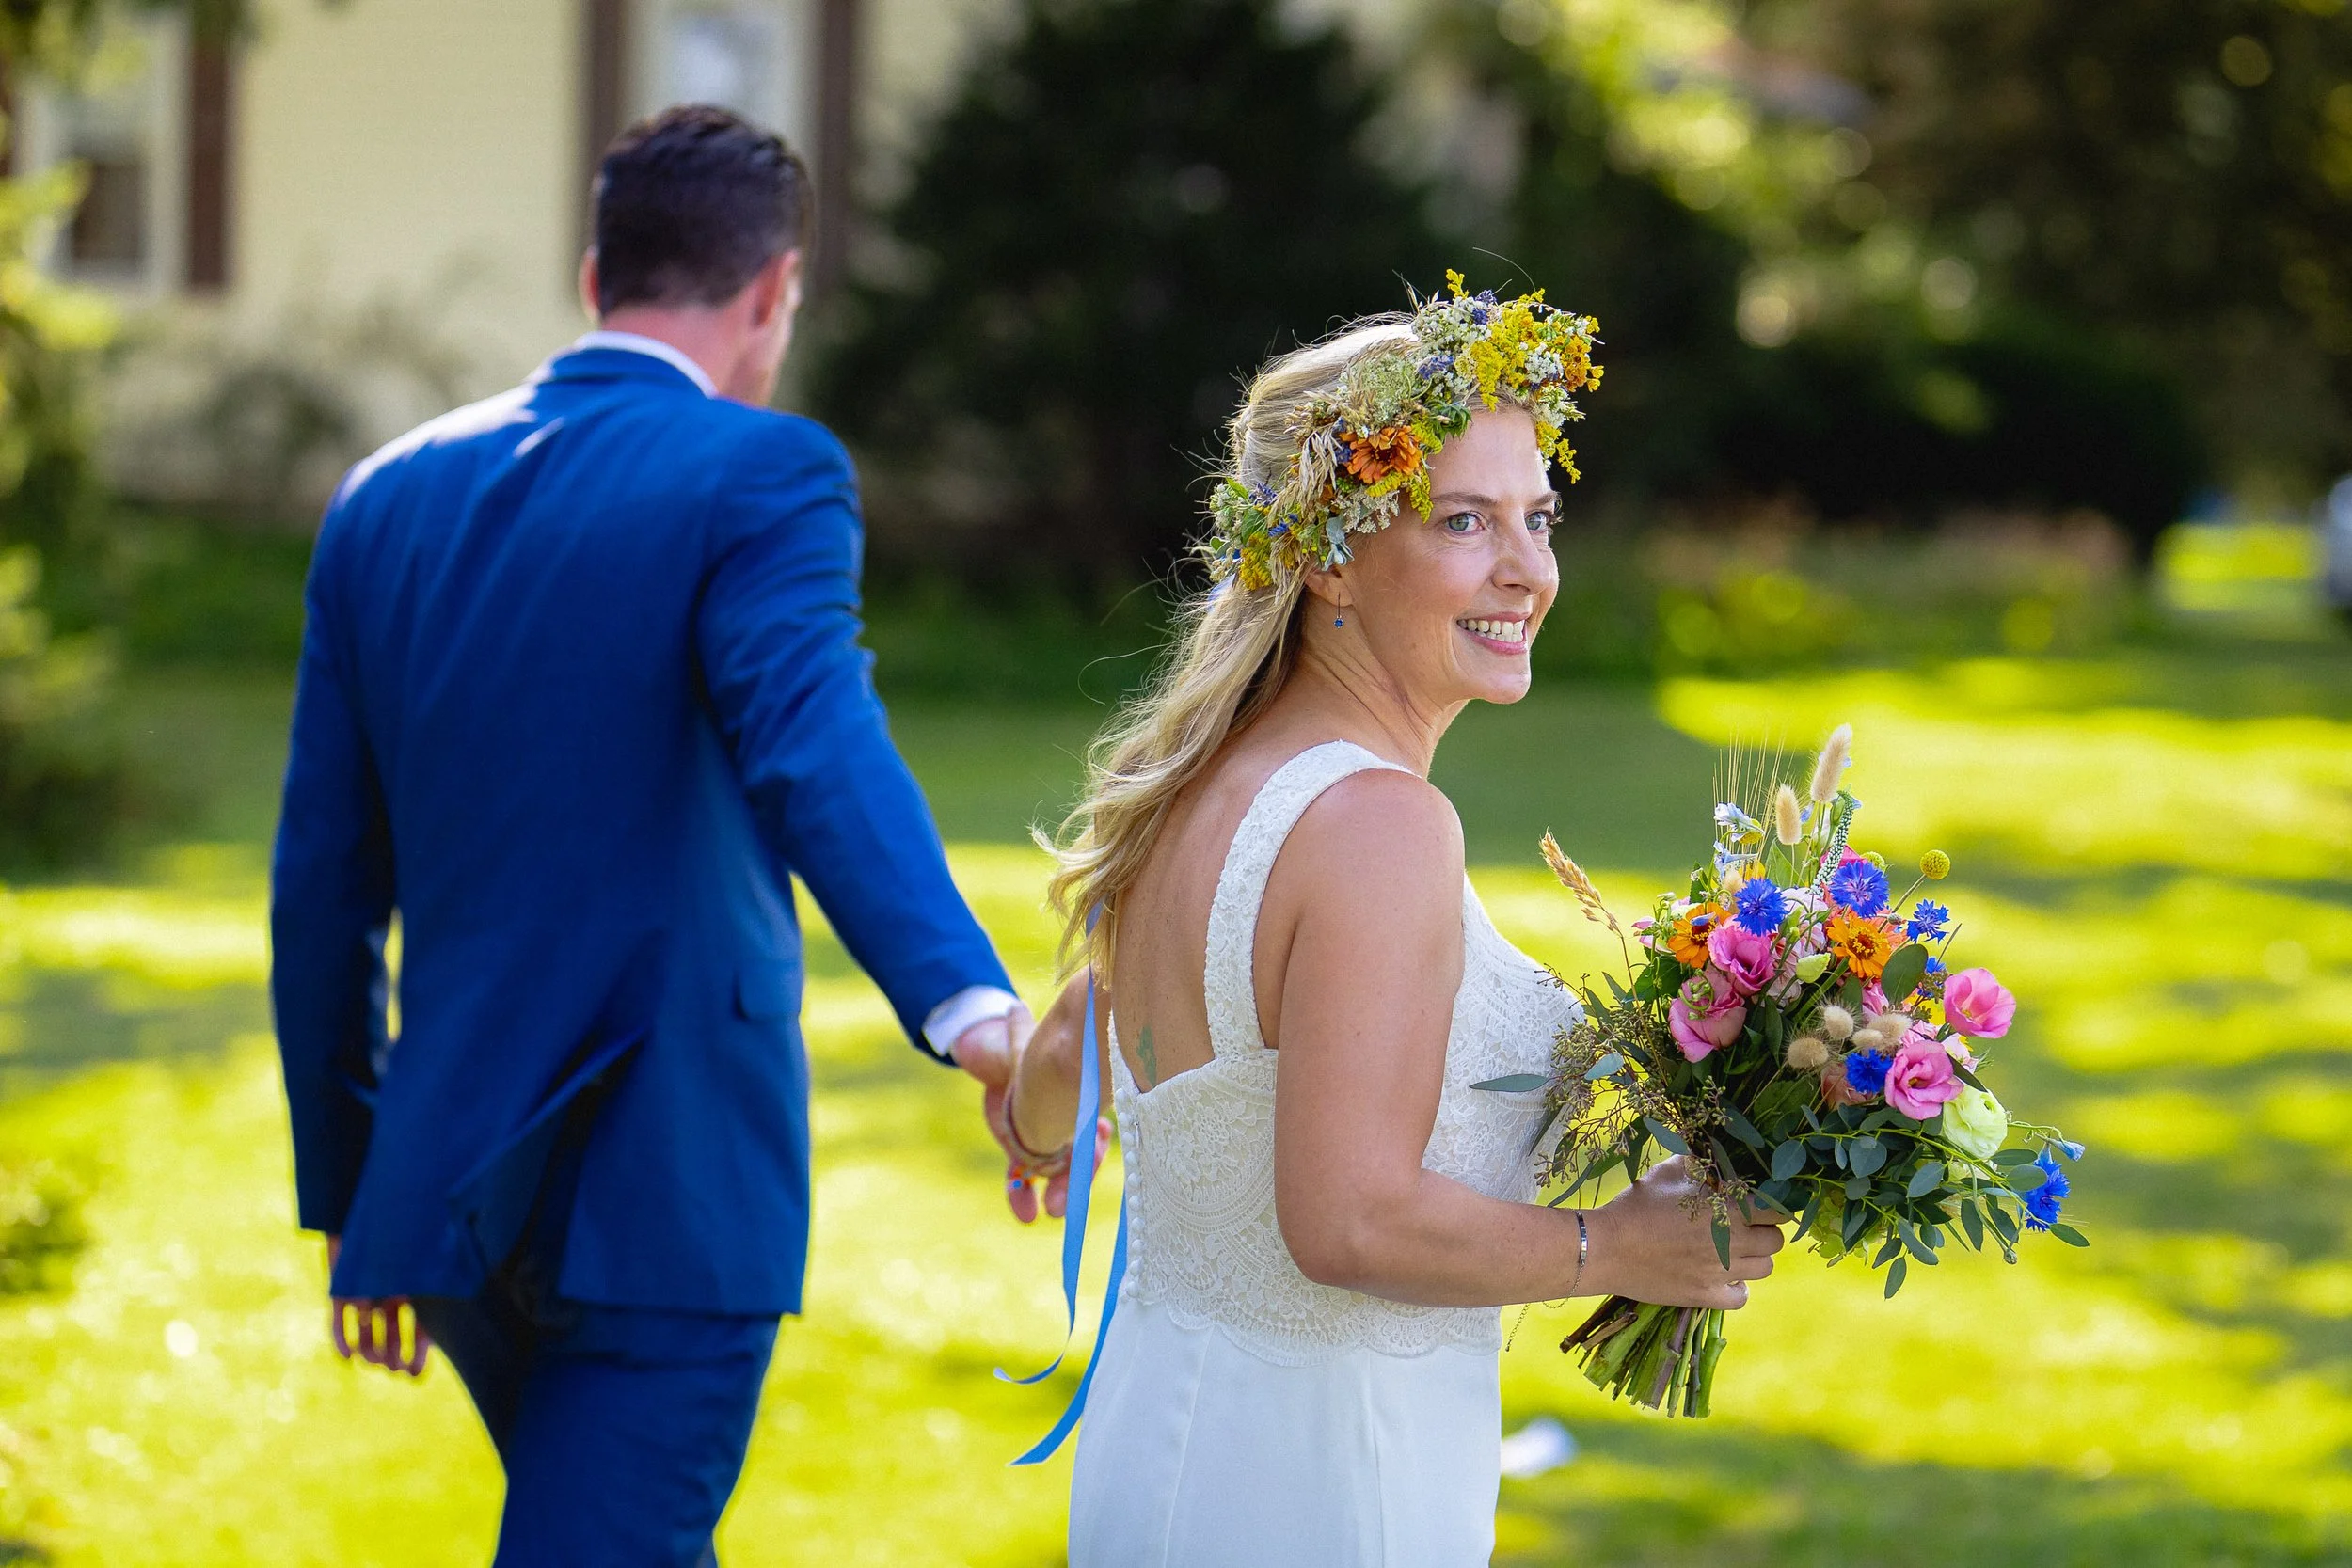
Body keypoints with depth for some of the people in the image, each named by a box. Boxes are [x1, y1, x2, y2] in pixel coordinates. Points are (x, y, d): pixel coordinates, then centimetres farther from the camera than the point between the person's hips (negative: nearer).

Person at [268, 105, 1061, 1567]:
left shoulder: (390, 497, 10)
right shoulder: (763, 475, -8)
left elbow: (322, 882, 13)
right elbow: (815, 748, -27)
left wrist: (349, 1197, 21)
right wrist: (976, 1007, -41)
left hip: (454, 1176, 7)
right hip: (666, 1178, -7)